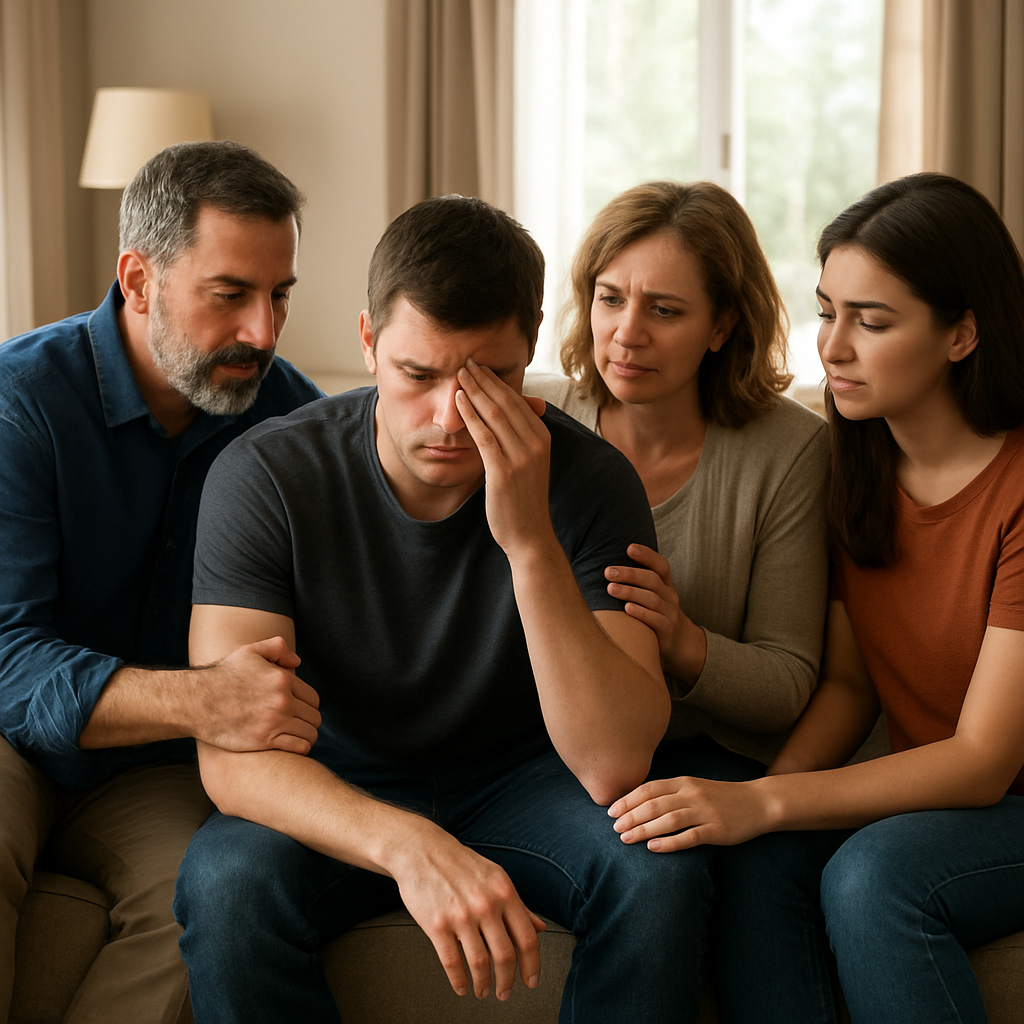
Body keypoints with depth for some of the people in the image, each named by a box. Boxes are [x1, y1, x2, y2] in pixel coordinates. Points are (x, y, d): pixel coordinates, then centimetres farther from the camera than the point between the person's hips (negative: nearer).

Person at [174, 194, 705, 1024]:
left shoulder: (589, 479, -18)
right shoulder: (265, 476, -19)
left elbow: (613, 768, -26)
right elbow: (231, 753, -26)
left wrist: (530, 541, -36)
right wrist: (407, 845, -44)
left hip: (517, 779, 1)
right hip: (337, 794, 0)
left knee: (661, 871, -30)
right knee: (227, 883, -32)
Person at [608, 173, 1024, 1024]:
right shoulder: (860, 464, 2)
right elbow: (848, 681, 4)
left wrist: (763, 803, -30)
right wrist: (764, 794, -16)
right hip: (927, 792, 5)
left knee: (871, 873, -32)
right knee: (759, 863, -24)